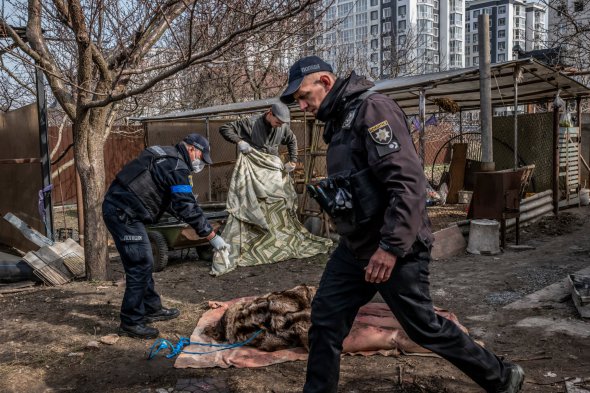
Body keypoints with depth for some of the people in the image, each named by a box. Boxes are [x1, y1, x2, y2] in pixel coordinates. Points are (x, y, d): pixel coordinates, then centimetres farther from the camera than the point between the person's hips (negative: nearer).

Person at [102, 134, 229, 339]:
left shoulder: (165, 156, 18)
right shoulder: (177, 166, -13)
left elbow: (176, 203, 24)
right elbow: (188, 207, -17)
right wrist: (212, 236, -13)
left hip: (116, 207, 11)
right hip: (123, 213, -11)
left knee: (143, 262, 17)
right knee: (140, 265, -7)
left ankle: (151, 309, 28)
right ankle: (130, 322, 0)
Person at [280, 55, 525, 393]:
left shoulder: (372, 109, -17)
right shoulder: (339, 120, 13)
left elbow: (408, 181, -26)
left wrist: (390, 247, -28)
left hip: (394, 248, -9)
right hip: (356, 246, 9)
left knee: (424, 327, 5)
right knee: (326, 317, 9)